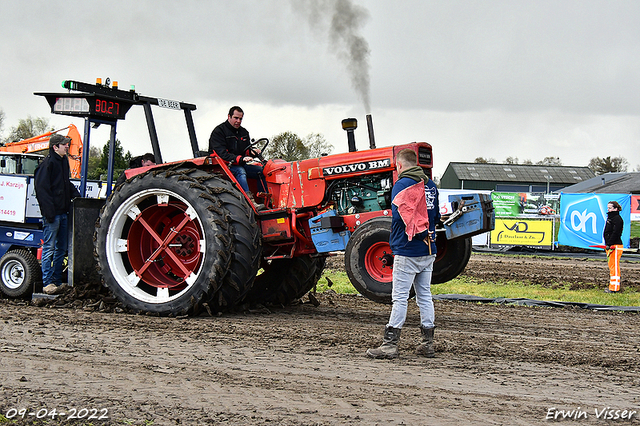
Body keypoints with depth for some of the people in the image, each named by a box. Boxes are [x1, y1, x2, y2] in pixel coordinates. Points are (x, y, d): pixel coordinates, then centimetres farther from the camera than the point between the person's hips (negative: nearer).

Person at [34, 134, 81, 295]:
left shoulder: (64, 161, 14)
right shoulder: (48, 163, -12)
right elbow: (42, 188, -17)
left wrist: (75, 194, 11)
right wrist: (49, 212, -20)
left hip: (63, 212, 9)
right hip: (52, 214, -9)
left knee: (61, 249, 12)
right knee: (49, 249, -4)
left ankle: (57, 281, 19)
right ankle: (47, 283, 0)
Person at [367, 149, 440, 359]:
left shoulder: (402, 185, -10)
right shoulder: (430, 185, 14)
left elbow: (400, 217, -19)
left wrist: (419, 234, -10)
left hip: (407, 251, -7)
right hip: (428, 251, 7)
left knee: (400, 298, -6)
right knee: (425, 295, 11)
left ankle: (390, 344, -6)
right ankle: (428, 344, 13)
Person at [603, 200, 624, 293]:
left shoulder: (617, 219, -13)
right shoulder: (610, 217, 19)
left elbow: (615, 233, -21)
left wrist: (609, 244, -22)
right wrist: (607, 244, 17)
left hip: (615, 246, -11)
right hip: (610, 246, 11)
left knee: (614, 267, -9)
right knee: (611, 266, 14)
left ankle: (614, 288, -8)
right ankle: (612, 286, 20)